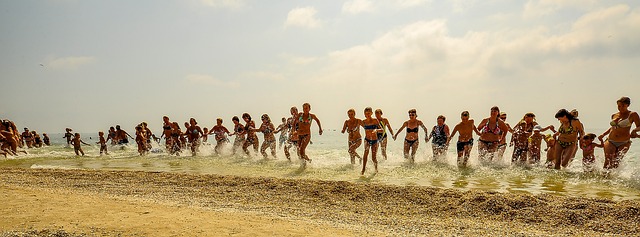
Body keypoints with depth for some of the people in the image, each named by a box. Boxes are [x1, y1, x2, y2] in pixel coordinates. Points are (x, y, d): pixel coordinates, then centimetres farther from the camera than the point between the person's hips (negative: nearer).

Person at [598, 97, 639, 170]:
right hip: (610, 141, 3)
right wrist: (603, 135, 21)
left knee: (616, 163, -9)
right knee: (608, 162, -10)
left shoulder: (632, 115, -1)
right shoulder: (614, 116, 12)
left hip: (624, 143, -3)